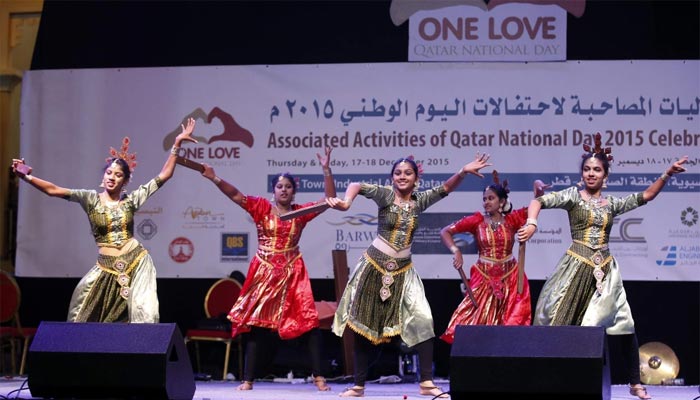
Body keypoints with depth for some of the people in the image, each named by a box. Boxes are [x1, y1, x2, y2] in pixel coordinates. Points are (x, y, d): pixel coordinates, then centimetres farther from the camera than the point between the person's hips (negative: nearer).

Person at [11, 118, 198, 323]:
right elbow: (53, 190, -10)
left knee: (142, 316, -3)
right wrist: (27, 177, -23)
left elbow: (164, 176, 4)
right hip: (106, 268, 0)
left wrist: (176, 145, 0)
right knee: (85, 319, 3)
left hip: (136, 264, 0)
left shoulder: (131, 199, 3)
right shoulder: (91, 199, -1)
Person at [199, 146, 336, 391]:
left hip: (292, 273, 1)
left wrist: (326, 170, -10)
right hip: (264, 273, -1)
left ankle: (318, 377, 0)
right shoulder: (262, 207, 0)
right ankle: (248, 380, 6)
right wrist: (215, 179, -24)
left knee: (308, 321, -5)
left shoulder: (301, 212, 4)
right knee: (257, 324, 1)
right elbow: (235, 195, -9)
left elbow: (329, 200, -1)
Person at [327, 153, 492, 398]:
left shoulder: (419, 201, 3)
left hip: (402, 270, 3)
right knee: (364, 324, 2)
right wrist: (346, 203, -42)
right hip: (375, 265, -3)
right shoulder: (386, 195, -9)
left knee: (422, 321, -8)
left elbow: (446, 188, 3)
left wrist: (463, 172, -15)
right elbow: (356, 186, -21)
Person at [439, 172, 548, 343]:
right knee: (476, 322, -1)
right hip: (484, 278, -1)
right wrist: (456, 251, -16)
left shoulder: (512, 219, 1)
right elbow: (445, 232, -1)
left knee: (512, 324, 1)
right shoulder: (476, 220, -2)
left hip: (510, 278, 1)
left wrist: (538, 187, -19)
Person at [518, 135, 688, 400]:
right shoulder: (573, 195, 1)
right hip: (577, 267, -3)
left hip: (605, 269, 4)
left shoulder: (611, 203, 13)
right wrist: (532, 223, -29)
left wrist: (667, 174, 7)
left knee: (625, 325, 1)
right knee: (562, 321, -5)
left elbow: (644, 197, 17)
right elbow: (539, 201, -10)